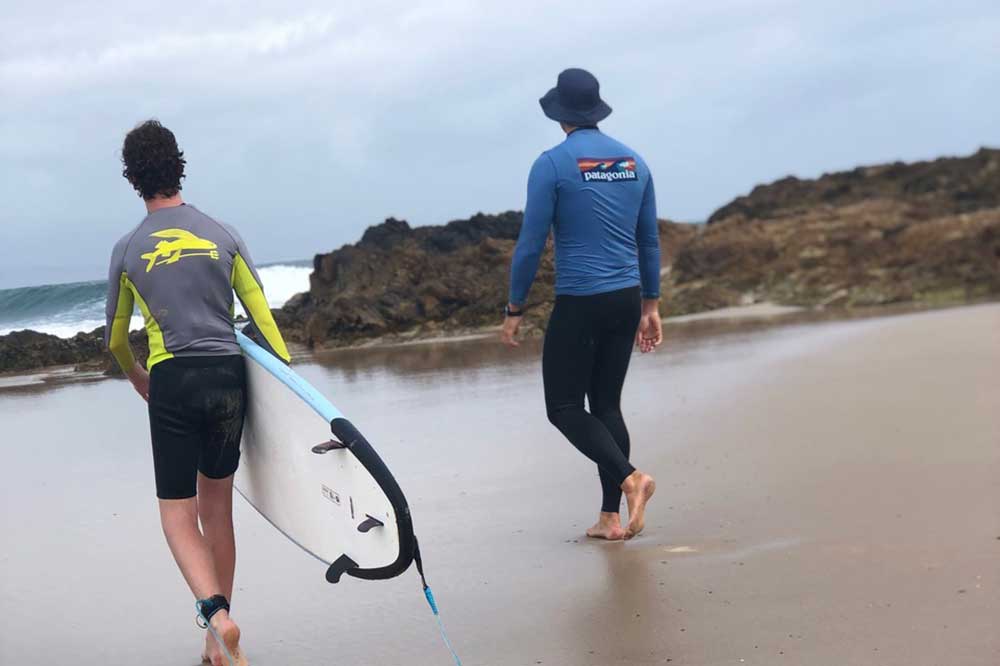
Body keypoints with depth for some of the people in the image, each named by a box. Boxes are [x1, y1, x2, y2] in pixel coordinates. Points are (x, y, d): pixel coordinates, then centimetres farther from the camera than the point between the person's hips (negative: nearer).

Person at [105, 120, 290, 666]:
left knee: (177, 512, 2)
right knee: (217, 507, 14)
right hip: (229, 374, 2)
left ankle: (216, 613, -24)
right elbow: (263, 318, 3)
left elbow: (116, 339, 15)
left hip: (172, 380, -2)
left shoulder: (128, 250, 4)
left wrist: (138, 380, 34)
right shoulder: (223, 236, 6)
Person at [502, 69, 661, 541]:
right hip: (627, 299, 6)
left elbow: (531, 243, -9)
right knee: (606, 403, 12)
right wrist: (650, 305, 21)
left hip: (578, 303, -6)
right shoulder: (634, 162, 9)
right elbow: (650, 241, 14)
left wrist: (514, 310, -1)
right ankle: (610, 517, 7)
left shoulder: (552, 164, -9)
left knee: (564, 407, 4)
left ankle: (629, 477, -17)